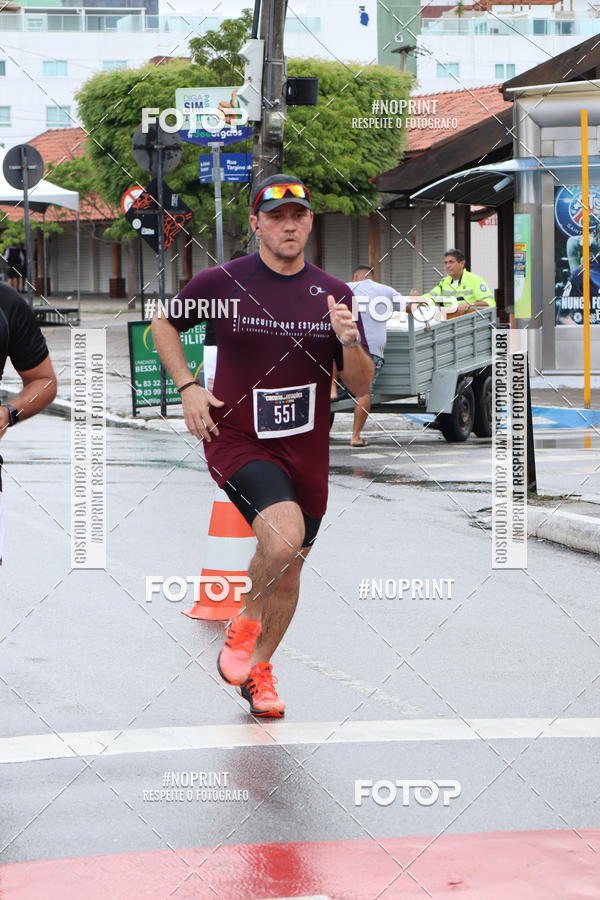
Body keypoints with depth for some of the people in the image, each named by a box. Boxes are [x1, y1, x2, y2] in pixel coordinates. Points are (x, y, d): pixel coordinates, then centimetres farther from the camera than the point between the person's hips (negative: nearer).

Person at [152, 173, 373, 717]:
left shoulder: (334, 295, 2)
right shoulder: (221, 283, -5)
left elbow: (361, 386, 3)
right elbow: (164, 325, 12)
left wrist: (349, 343, -17)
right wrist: (187, 387, -1)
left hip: (306, 448, 4)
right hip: (236, 439, -4)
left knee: (289, 568, 12)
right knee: (283, 534, -27)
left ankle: (260, 668, 36)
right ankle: (244, 626, 0)